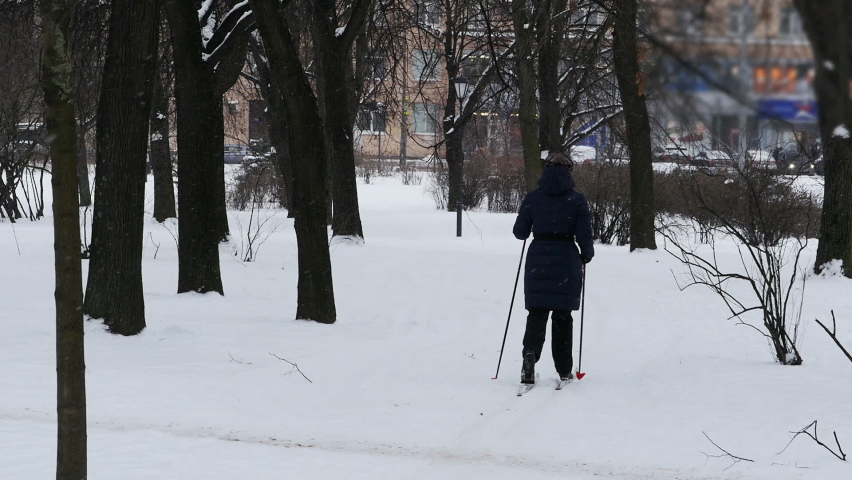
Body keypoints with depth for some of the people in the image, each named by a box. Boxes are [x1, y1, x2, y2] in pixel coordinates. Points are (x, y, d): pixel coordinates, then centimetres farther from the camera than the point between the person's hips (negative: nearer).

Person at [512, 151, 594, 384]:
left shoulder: (533, 198, -1)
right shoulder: (577, 199, -4)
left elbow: (520, 232, 2)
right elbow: (584, 235, -7)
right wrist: (587, 255, 13)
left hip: (538, 260, 0)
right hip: (567, 260, 0)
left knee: (537, 312, 5)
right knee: (562, 315, 10)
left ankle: (530, 352, -21)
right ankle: (564, 370, 14)